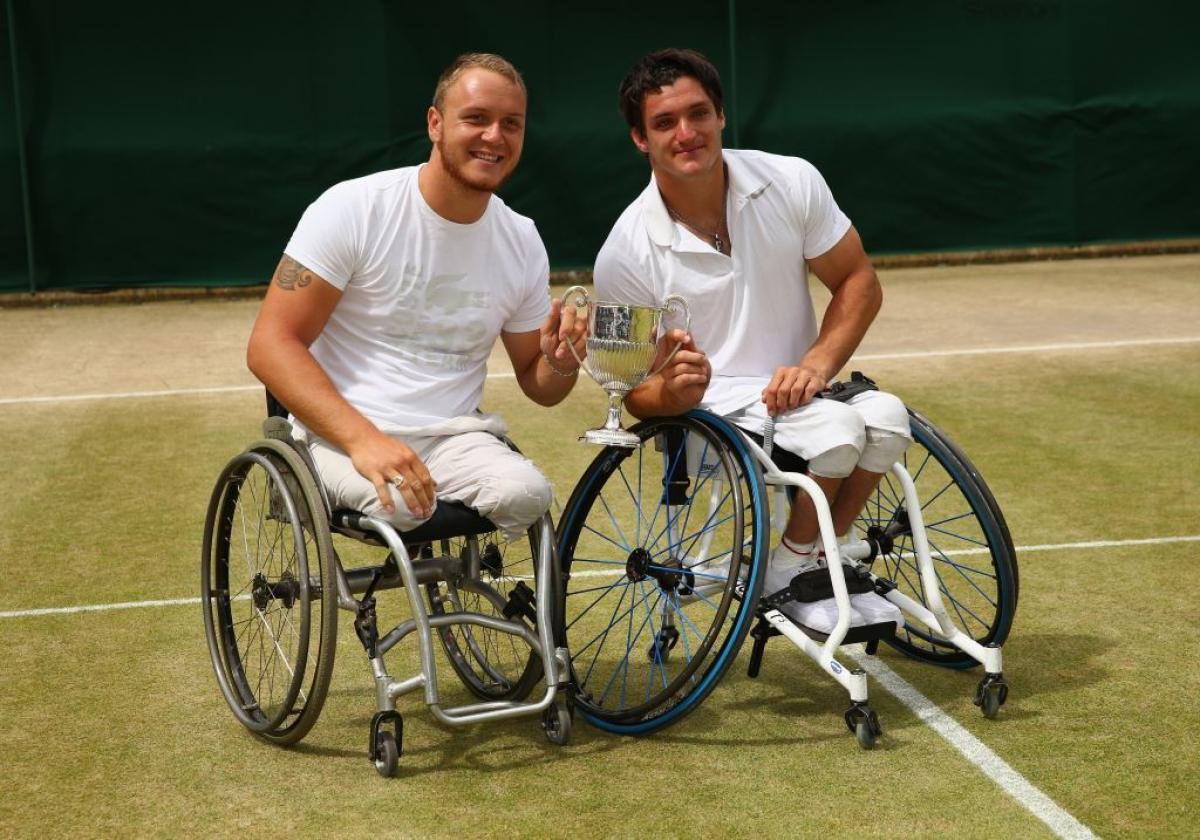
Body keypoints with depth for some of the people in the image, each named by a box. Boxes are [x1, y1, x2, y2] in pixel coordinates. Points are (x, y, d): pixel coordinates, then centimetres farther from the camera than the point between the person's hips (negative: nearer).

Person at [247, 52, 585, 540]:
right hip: (341, 435, -4)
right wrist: (364, 439, -27)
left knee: (525, 494, -27)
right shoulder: (353, 209, -8)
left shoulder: (522, 241, 7)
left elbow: (537, 384, 17)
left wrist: (560, 362, -10)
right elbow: (271, 345, -13)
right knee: (401, 502, -36)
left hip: (454, 438, 4)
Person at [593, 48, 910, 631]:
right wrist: (675, 393, -28)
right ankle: (789, 574, -5)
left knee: (886, 417, -28)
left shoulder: (792, 182, -5)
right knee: (837, 428, -31)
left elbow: (857, 281, 4)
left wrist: (817, 364, -13)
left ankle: (821, 561, -3)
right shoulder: (626, 254, -11)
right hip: (709, 413, -4)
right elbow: (636, 391, -4)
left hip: (795, 391, 4)